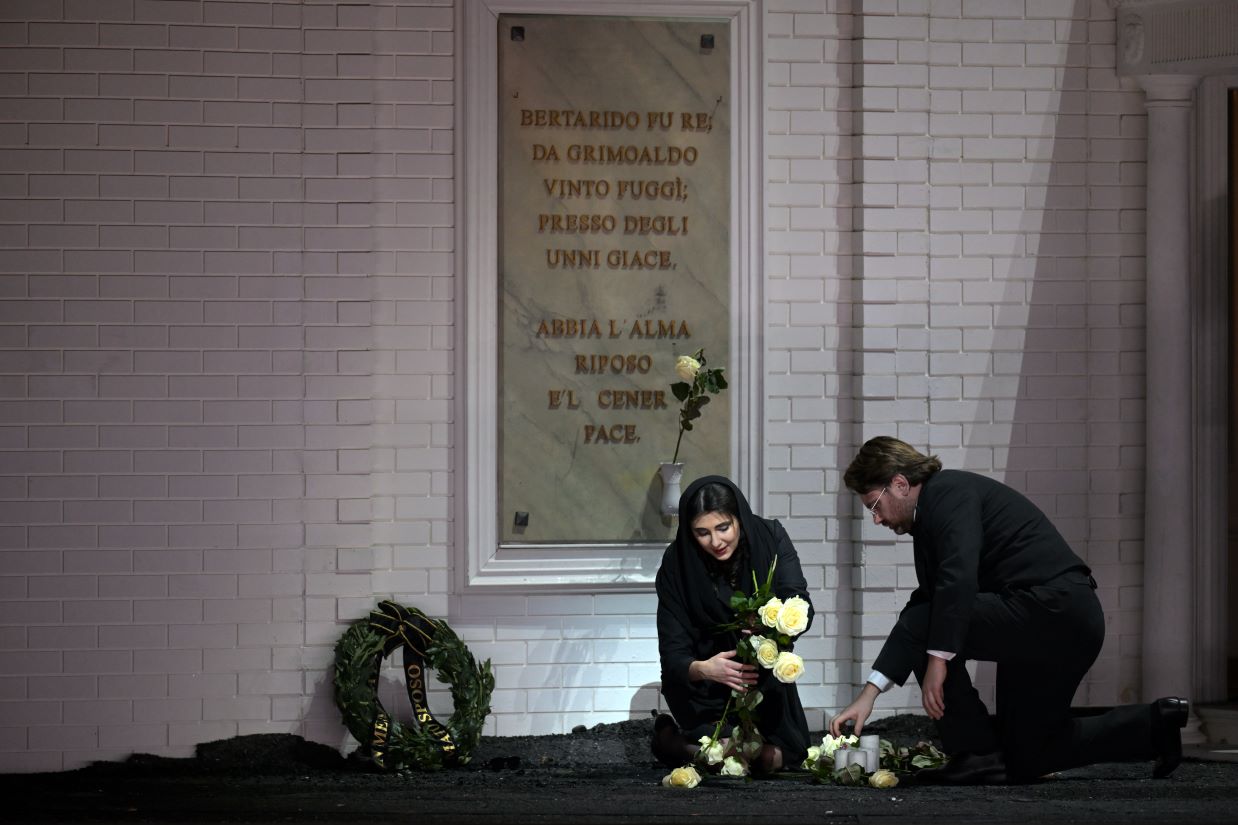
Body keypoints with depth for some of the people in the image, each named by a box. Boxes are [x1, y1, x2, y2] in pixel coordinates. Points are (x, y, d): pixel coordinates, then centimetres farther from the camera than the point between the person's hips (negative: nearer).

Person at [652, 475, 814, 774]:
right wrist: (703, 669, -43)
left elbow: (801, 609, -25)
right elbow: (673, 657, -19)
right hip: (700, 685, -2)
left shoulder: (771, 539, -13)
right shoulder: (676, 564, -17)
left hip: (766, 678, 2)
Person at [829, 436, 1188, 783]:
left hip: (1048, 608, -11)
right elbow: (923, 605, 20)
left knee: (923, 629, -10)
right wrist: (869, 693, 13)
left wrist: (938, 658, -23)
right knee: (1026, 756, 16)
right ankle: (1154, 723, 15)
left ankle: (978, 755, -5)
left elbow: (959, 578, -24)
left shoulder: (949, 491, -9)